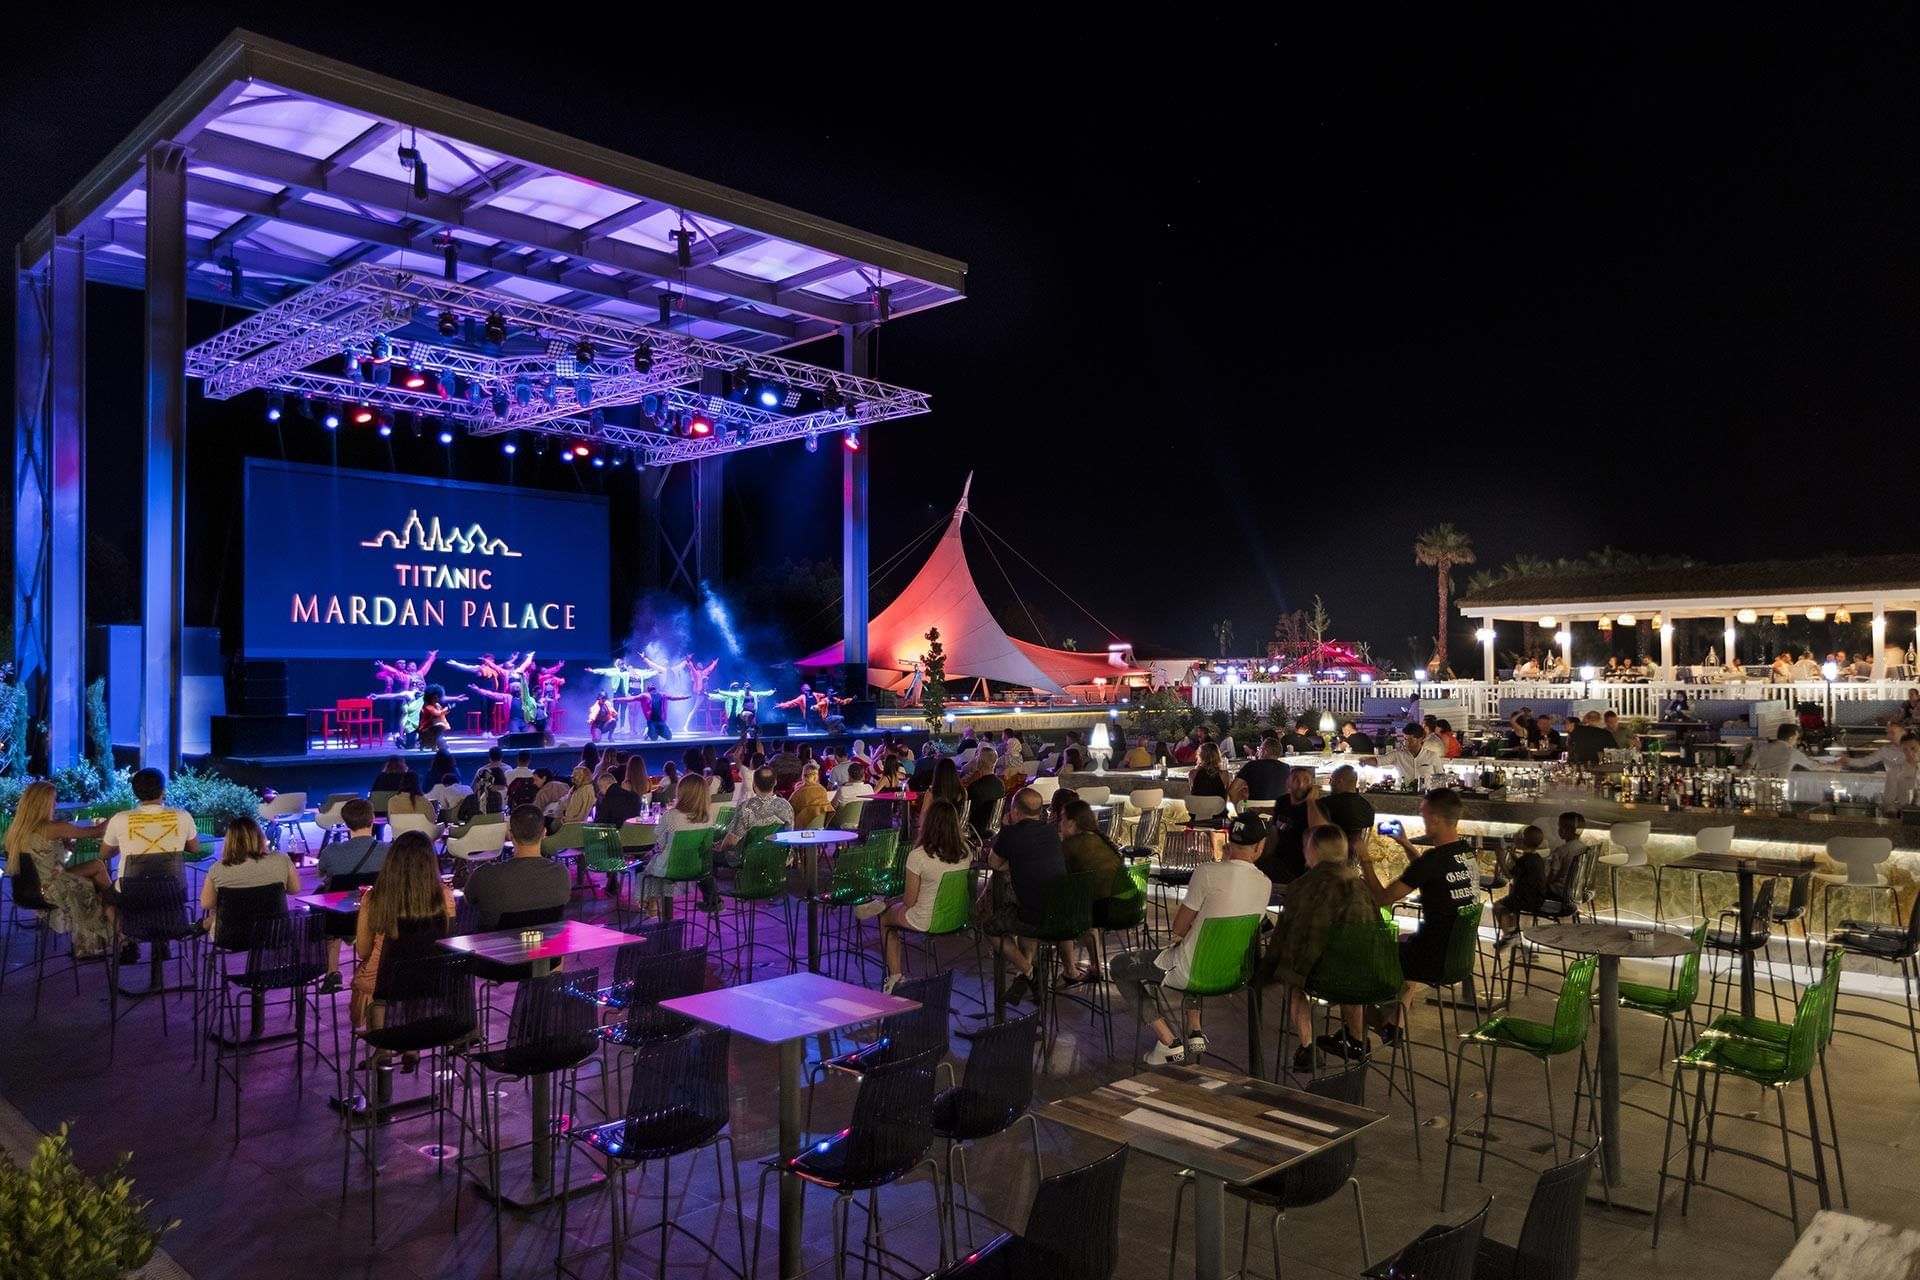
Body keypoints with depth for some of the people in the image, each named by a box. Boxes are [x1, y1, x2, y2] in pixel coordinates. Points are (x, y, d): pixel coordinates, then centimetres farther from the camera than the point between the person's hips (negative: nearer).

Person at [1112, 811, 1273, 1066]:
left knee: (1118, 966, 15)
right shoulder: (1264, 884, -6)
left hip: (1190, 973, -6)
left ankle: (1169, 1042, 9)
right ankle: (1194, 1032, 29)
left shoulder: (1207, 872, -22)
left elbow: (1179, 928, -11)